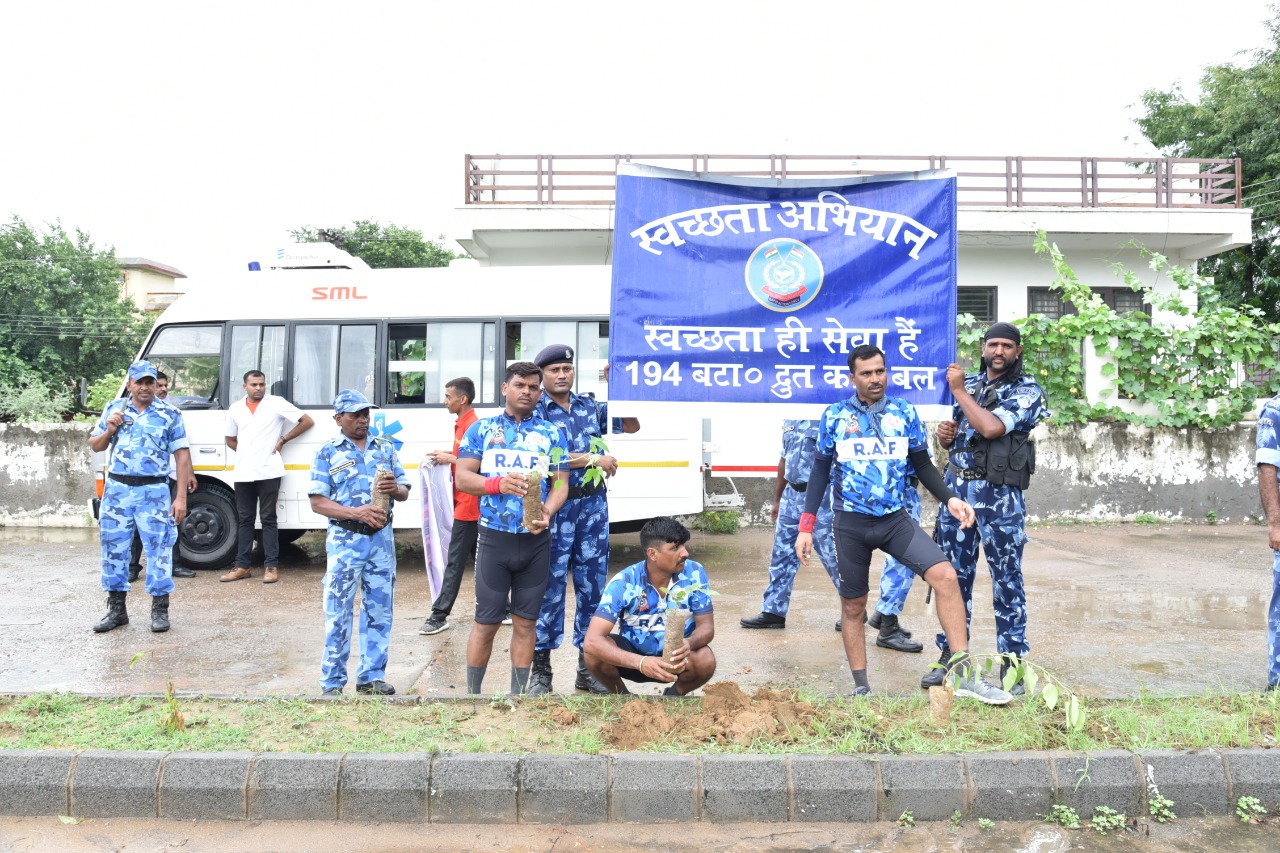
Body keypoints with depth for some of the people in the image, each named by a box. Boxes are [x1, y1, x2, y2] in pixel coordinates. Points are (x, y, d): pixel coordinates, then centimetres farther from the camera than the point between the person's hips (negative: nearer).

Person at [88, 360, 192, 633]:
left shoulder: (170, 414, 0)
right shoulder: (114, 409, 9)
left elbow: (182, 456, -2)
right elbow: (95, 446, 15)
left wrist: (181, 497, -8)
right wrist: (109, 431, -8)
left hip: (154, 491, -3)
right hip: (117, 489, 3)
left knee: (158, 548, -2)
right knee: (114, 549, 9)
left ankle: (160, 610, 8)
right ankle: (116, 609, 21)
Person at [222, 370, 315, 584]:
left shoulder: (277, 403, -1)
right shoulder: (235, 408, 11)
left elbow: (307, 422, -2)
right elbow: (230, 440, 23)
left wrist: (283, 440, -2)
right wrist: (248, 453, 7)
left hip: (268, 472, -4)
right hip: (242, 473, 4)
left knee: (268, 519, -1)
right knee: (244, 519, 9)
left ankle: (271, 566, 3)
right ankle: (241, 566, 14)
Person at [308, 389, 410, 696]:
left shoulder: (385, 448, 11)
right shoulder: (328, 452, 1)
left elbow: (405, 492, 12)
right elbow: (317, 502, -5)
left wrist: (395, 489, -12)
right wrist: (356, 512, -18)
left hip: (382, 538, 4)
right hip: (345, 540, -3)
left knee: (379, 611, 9)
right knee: (338, 613, 0)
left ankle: (372, 677, 20)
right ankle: (332, 683, 11)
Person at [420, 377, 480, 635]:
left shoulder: (472, 426, -17)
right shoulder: (462, 424, 13)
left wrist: (450, 459, -15)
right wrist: (446, 457, 5)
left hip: (468, 506, -10)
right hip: (466, 504, 10)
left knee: (455, 562, -3)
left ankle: (439, 616, 3)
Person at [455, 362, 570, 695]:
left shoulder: (552, 434, 7)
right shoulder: (482, 429, 5)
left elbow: (560, 484, 2)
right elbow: (462, 477, -1)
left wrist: (546, 512, -18)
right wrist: (498, 484, -20)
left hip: (536, 540, 1)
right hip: (494, 538, -1)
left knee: (524, 622, 9)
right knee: (486, 622, 4)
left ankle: (518, 693, 20)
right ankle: (472, 691, 18)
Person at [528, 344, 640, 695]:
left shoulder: (590, 407, 12)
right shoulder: (535, 411, -3)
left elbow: (632, 426, 18)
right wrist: (594, 459, -16)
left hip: (593, 504, 5)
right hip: (555, 506, -5)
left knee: (592, 585, 9)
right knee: (550, 585, 0)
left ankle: (587, 667, 20)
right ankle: (540, 669, 13)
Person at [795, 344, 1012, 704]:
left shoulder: (905, 413, 4)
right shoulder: (834, 415, -1)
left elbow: (922, 464, 10)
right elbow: (820, 471, 2)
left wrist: (949, 498, -7)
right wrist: (806, 527, -3)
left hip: (895, 520, 1)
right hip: (850, 524, -1)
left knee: (945, 575, -18)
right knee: (852, 606, 7)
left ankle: (963, 674, -10)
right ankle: (861, 688, 22)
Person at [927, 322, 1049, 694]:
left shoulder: (1027, 391, -5)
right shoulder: (969, 383, 13)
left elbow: (991, 428, -22)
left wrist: (959, 390, -12)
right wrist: (945, 433, -2)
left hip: (999, 495, -5)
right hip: (956, 485, 5)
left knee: (1006, 578, 2)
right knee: (954, 573, 10)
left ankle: (1012, 660, 13)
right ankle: (950, 653, 20)